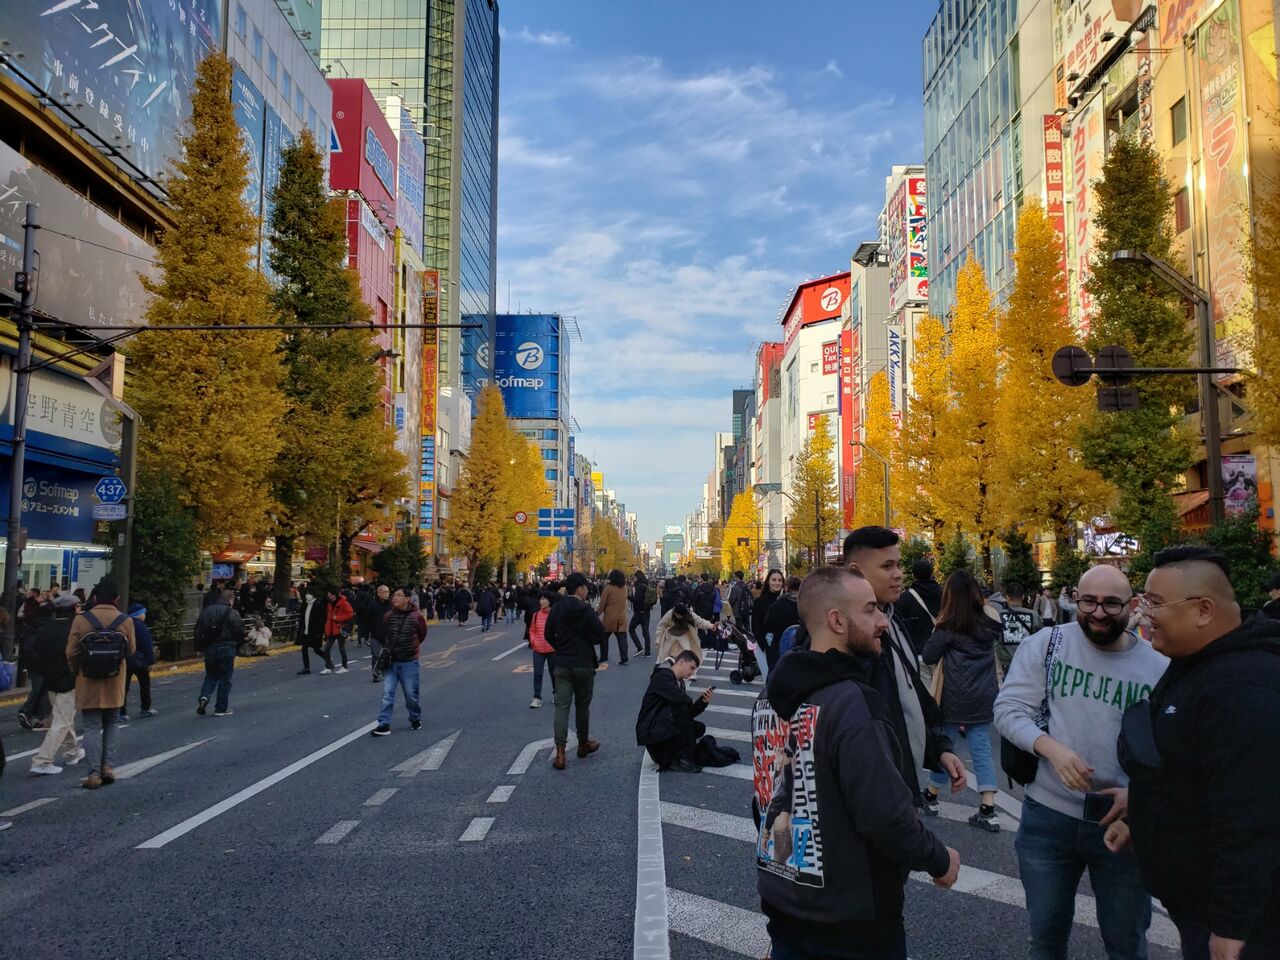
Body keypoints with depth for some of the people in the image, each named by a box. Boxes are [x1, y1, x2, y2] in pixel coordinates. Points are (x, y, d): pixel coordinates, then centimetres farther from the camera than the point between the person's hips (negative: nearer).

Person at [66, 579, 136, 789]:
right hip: (114, 685, 1)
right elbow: (131, 651, 2)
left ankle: (94, 773, 0)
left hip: (88, 685, -1)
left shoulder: (81, 619, -10)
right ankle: (108, 765, 10)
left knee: (92, 727, 5)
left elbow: (71, 652, -5)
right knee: (110, 725, 19)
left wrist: (77, 672, 13)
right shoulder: (125, 621, -7)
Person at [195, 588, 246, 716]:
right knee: (225, 679, 5)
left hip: (209, 648, 5)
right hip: (226, 648, -5)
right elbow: (240, 632, -13)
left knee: (210, 676, 19)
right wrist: (238, 643, 7)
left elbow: (198, 631, 10)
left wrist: (199, 647, 15)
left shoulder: (205, 611, 8)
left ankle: (204, 696, -6)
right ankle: (221, 708, 8)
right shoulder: (231, 613, -11)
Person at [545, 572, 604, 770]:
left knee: (562, 706, 0)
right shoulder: (586, 610, -12)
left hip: (562, 665, 3)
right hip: (584, 665, -3)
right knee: (582, 706, 13)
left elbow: (549, 635, 7)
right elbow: (601, 635, -9)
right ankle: (583, 744, 30)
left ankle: (560, 753, -8)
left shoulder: (556, 610, 0)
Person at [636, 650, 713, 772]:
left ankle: (665, 756, 7)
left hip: (664, 728, 10)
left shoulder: (679, 682, 14)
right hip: (649, 730, -10)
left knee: (699, 728, 0)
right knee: (680, 709, -29)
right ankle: (680, 759, -21)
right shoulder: (662, 676, -15)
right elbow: (680, 699, -32)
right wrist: (692, 702, -10)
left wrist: (703, 702, -8)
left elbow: (689, 713, 9)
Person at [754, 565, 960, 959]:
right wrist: (939, 860, -9)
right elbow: (886, 815, -25)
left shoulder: (771, 694, 3)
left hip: (782, 902, 7)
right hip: (850, 919, -7)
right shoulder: (851, 703, -23)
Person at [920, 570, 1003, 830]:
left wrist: (938, 635, 7)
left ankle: (931, 798, 25)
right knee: (982, 749, 6)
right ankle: (988, 811, 1)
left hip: (955, 698, -4)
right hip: (984, 697, 4)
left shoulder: (949, 626, -13)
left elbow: (928, 657, -9)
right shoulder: (989, 622, 2)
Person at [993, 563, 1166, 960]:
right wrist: (1052, 748, -25)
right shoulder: (1045, 644, -6)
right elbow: (1008, 709, -8)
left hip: (1125, 822, 0)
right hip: (1049, 817, 0)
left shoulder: (1159, 667, -4)